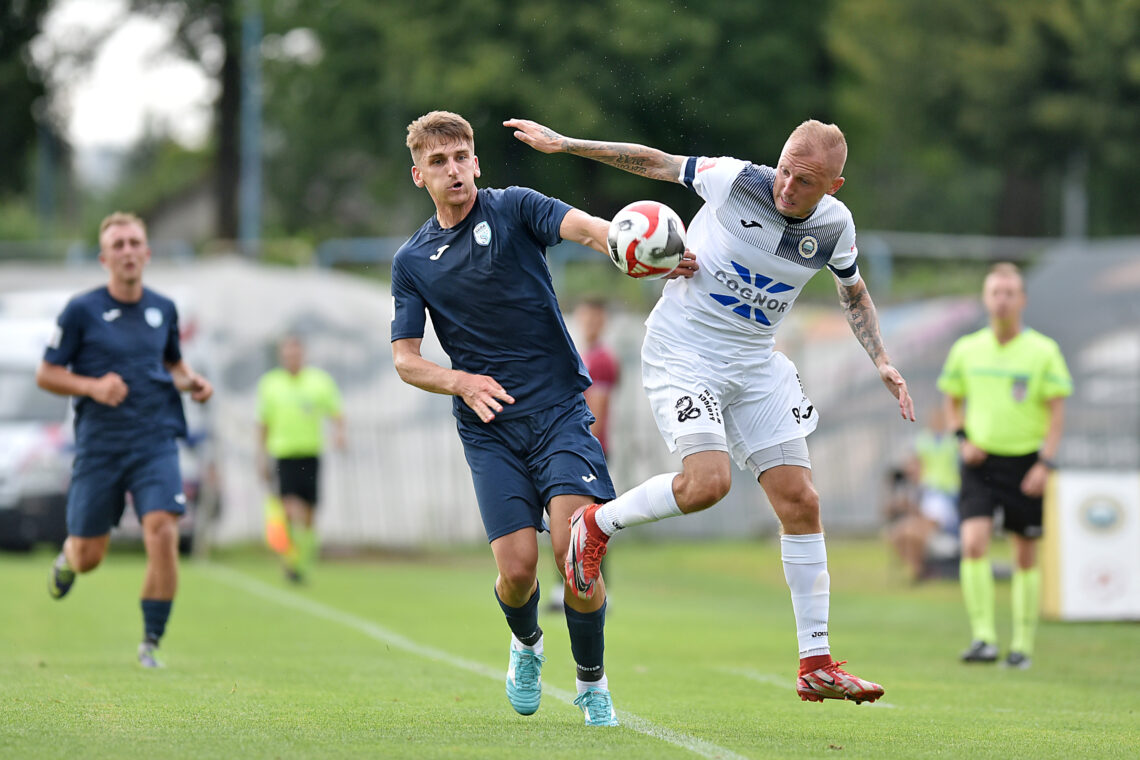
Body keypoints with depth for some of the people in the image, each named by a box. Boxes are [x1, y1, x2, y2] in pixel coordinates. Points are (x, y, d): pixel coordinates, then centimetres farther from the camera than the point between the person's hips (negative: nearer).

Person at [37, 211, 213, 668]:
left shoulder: (163, 310, 8)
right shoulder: (81, 311, -4)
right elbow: (46, 375, 0)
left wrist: (191, 383, 3)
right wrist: (92, 386, -17)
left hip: (155, 443, 2)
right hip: (98, 446, -1)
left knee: (163, 535, -19)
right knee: (89, 557, 5)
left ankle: (151, 642, -8)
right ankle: (67, 558, 44)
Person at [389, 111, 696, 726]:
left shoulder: (513, 208, 2)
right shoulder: (412, 261, 10)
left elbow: (585, 227, -17)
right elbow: (405, 360, 9)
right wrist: (461, 381, -12)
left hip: (558, 408, -2)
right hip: (488, 428, 2)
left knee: (572, 547, -17)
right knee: (517, 568, -9)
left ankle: (592, 681, 3)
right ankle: (526, 645, 26)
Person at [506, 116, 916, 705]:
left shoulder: (835, 225, -3)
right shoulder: (735, 180, -16)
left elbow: (853, 291, 18)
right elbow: (656, 163, -3)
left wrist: (882, 362, 8)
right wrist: (562, 144, -4)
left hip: (754, 363, 5)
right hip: (681, 349, -5)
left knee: (800, 501, -3)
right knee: (708, 480, -27)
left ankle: (816, 666, 3)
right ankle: (598, 524, 2)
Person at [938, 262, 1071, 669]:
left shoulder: (1043, 351, -4)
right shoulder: (966, 349, 3)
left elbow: (1057, 410, -3)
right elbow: (953, 400, 16)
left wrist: (1045, 463, -12)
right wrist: (963, 438, -1)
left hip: (1025, 463, -1)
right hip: (981, 462, 1)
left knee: (1026, 556, 5)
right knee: (973, 543, -17)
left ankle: (1022, 645, 16)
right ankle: (983, 638, -16)